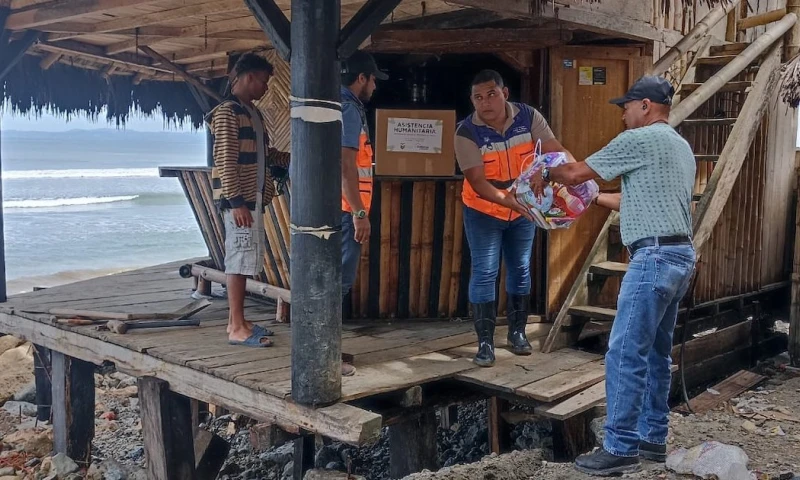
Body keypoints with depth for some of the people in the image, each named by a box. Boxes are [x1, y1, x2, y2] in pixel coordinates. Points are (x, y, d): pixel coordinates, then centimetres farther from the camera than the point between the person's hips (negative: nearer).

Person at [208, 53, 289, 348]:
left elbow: (265, 154, 25)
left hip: (254, 197, 9)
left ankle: (237, 321, 18)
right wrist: (236, 202, -21)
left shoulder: (252, 113, 18)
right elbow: (226, 161, -17)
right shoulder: (227, 113, -11)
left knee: (244, 258, 11)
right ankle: (237, 328, -3)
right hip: (239, 199, -9)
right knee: (239, 258, -7)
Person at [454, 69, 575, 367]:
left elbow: (556, 151, -18)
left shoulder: (529, 117, -15)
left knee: (520, 270, 13)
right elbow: (477, 182, -27)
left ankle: (517, 332, 28)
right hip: (483, 211, -3)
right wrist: (511, 201, -41)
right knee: (484, 273, -5)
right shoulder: (467, 133, -22)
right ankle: (485, 342, 3)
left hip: (524, 209, 3)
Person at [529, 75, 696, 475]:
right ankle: (653, 439, 22)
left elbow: (576, 172, -2)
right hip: (680, 256, 10)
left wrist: (547, 174, 18)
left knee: (625, 355, -7)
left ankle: (621, 449, -4)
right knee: (656, 353, 15)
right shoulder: (680, 147, 22)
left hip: (655, 257, -10)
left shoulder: (640, 139, -7)